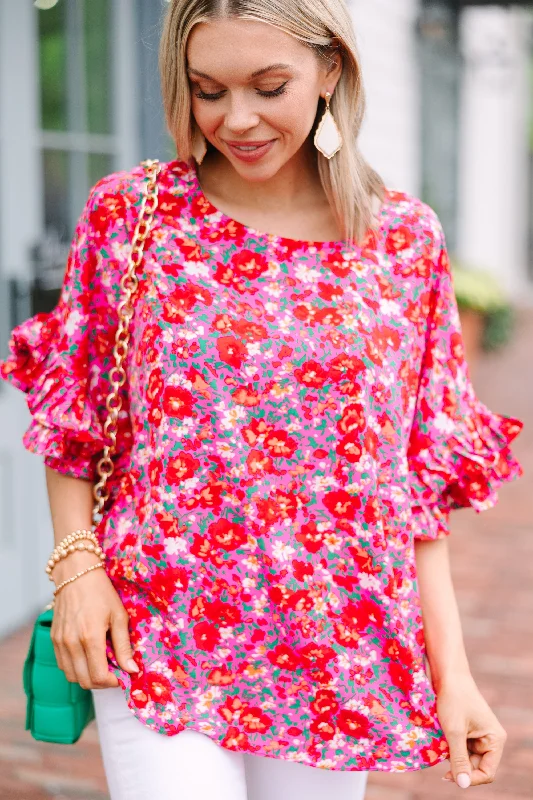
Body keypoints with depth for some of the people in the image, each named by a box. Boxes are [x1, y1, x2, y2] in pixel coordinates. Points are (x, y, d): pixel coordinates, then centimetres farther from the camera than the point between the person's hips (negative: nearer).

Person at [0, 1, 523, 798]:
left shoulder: (406, 238, 1)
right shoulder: (128, 214, -2)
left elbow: (423, 475, 3)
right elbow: (70, 414, 6)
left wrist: (453, 672, -1)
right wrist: (76, 562, -8)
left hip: (339, 662, 2)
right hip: (160, 643, -1)